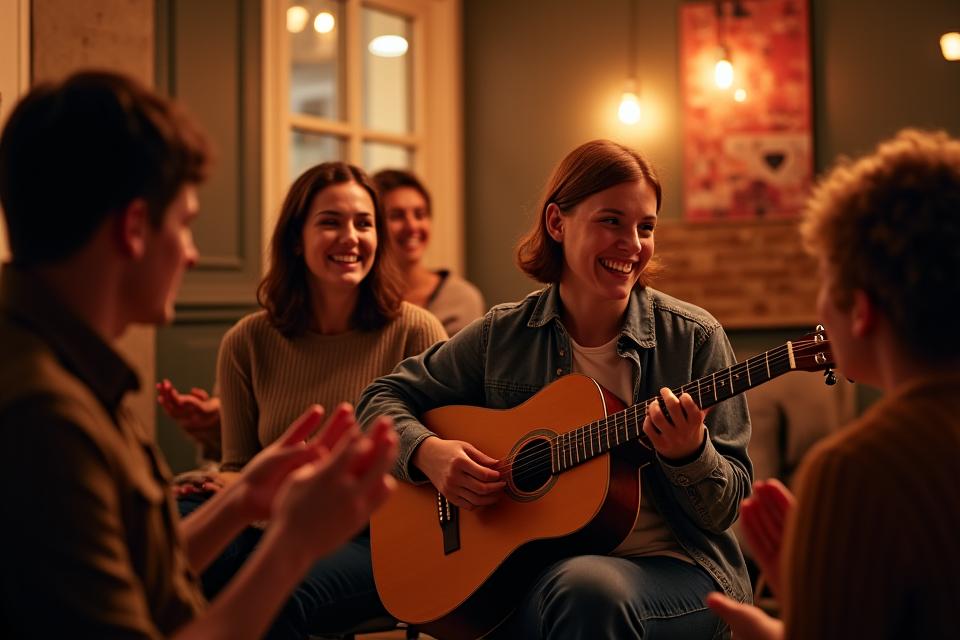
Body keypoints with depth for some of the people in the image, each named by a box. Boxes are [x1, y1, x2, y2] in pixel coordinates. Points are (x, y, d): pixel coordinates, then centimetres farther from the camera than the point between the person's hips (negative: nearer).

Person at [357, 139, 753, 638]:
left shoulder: (693, 339, -2)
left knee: (586, 586, -36)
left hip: (669, 568, -1)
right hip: (528, 570, 1)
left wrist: (689, 455, -22)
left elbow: (727, 508, 0)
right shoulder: (502, 335, 4)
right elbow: (381, 398, 11)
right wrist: (427, 452, -10)